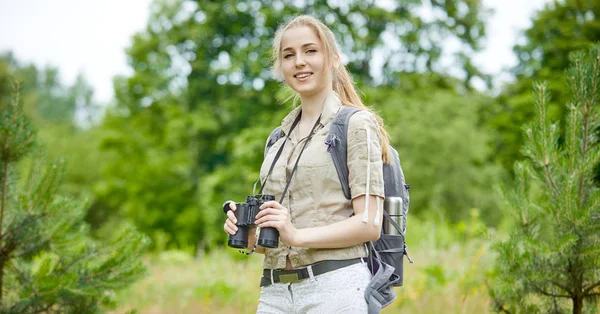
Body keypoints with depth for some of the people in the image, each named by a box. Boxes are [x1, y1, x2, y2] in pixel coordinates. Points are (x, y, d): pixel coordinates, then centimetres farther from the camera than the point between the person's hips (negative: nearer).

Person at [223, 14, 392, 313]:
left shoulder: (356, 124, -1)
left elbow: (369, 223, -9)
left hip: (336, 286, -6)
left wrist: (296, 235, -20)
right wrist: (250, 235, 0)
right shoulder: (279, 139, 19)